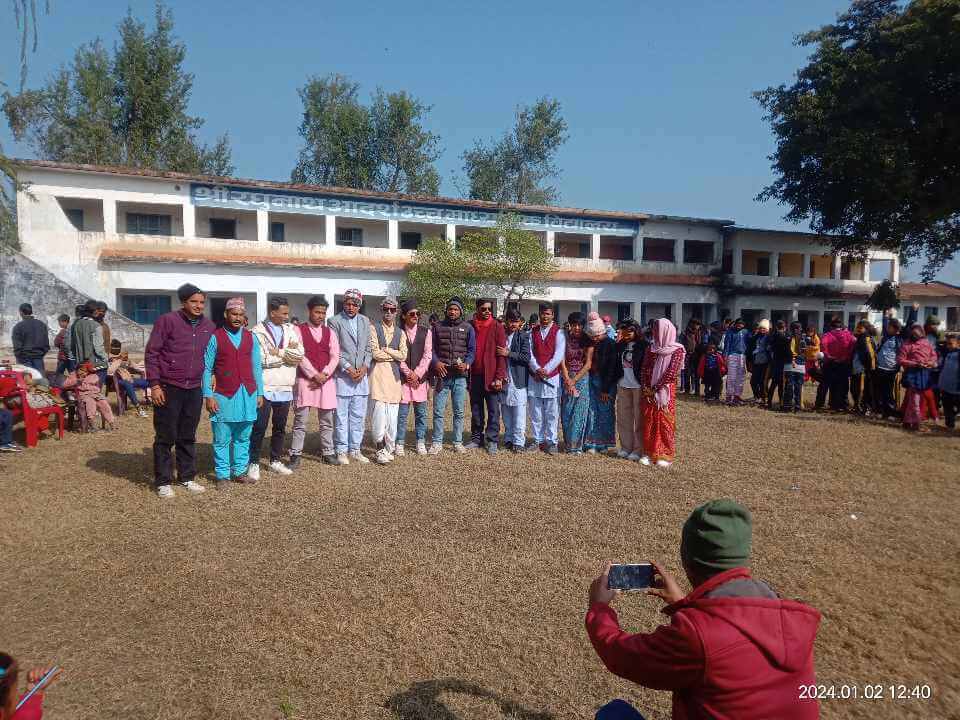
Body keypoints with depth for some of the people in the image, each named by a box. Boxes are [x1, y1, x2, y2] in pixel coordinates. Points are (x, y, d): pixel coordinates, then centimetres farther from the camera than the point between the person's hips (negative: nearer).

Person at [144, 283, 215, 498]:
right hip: (168, 388, -4)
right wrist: (154, 385, -11)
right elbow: (151, 353, -7)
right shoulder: (167, 321, -8)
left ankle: (187, 477, 25)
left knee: (188, 437, 13)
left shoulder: (209, 326, 5)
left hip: (194, 390, 4)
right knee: (166, 437, 4)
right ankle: (163, 481, 14)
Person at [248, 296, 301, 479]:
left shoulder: (290, 330, 9)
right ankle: (254, 463, 11)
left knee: (280, 427, 13)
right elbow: (262, 360, -16)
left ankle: (275, 461, 26)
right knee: (259, 427, -2)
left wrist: (278, 352, -13)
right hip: (264, 387, -5)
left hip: (285, 388, 5)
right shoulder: (257, 332, -5)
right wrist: (287, 353, -8)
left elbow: (299, 354, -2)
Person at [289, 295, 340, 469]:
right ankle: (295, 455, 6)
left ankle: (328, 453, 19)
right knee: (300, 421, -2)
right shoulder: (298, 330, 0)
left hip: (326, 381, 4)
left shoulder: (330, 332, 11)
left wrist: (324, 375, -10)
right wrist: (314, 375, -14)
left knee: (326, 421, 10)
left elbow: (335, 356, 3)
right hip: (305, 380, -3)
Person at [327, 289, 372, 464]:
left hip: (361, 375, 5)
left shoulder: (365, 321, 13)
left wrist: (365, 366, -2)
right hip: (343, 375, -4)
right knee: (341, 416, 0)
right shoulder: (334, 322, -2)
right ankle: (342, 451, 9)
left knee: (358, 416, 9)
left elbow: (368, 348, 13)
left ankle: (355, 450, 18)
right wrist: (348, 368, -12)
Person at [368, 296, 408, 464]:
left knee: (392, 415, 3)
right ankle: (380, 449, -2)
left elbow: (403, 356, 3)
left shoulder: (400, 333, 17)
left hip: (394, 375, 3)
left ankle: (388, 449, 13)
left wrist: (385, 349, -4)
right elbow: (375, 353, -6)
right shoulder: (374, 329, 6)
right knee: (378, 411, -12)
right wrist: (394, 354, 1)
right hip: (378, 373, -3)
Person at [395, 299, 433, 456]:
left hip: (420, 377, 2)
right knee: (402, 412, 1)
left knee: (421, 412, 6)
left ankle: (421, 442, 16)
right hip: (403, 377, -1)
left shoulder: (426, 332, 7)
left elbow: (427, 355, 2)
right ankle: (400, 443, 10)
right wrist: (408, 373, -10)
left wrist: (417, 373, -7)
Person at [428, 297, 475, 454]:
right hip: (441, 375, 0)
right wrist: (435, 362, -10)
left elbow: (472, 350, 7)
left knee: (459, 412, 6)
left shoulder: (467, 328, 7)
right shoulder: (437, 327, 8)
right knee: (438, 411, 1)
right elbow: (432, 348, 8)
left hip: (460, 376, 0)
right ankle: (437, 442, 10)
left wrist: (466, 364, -11)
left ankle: (458, 442, 17)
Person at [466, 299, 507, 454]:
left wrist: (499, 377, -12)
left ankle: (492, 441, 8)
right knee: (475, 410, 11)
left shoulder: (497, 327, -2)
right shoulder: (470, 326, 6)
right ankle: (476, 438, 22)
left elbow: (501, 353, -5)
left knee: (493, 410, 1)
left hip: (491, 376, -3)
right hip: (475, 376, 3)